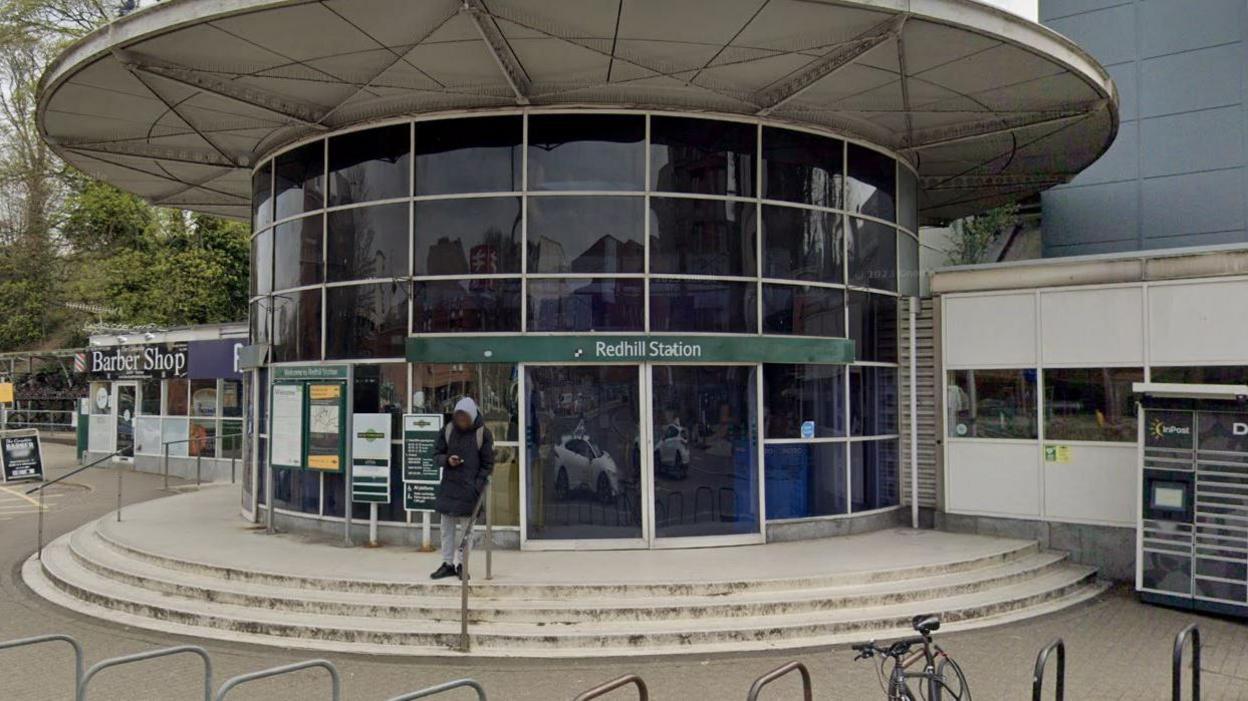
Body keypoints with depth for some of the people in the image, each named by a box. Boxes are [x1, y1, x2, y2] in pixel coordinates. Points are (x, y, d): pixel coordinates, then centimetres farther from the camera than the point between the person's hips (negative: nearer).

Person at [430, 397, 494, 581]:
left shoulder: (483, 434, -5)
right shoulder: (447, 430, 3)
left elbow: (488, 465, -2)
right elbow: (436, 455, 10)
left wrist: (477, 486, -12)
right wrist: (447, 460, -12)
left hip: (469, 490, -3)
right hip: (448, 487, 3)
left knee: (465, 529, 2)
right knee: (447, 528, 9)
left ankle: (461, 564, 12)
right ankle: (447, 563, 19)